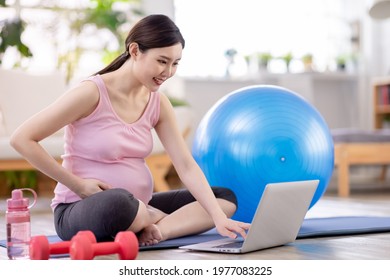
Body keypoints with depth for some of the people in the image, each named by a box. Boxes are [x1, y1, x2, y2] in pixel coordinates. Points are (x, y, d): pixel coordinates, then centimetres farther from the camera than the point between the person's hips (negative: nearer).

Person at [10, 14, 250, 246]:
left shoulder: (158, 103, 3)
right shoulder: (92, 93, -16)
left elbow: (187, 167, -3)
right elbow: (21, 139, -16)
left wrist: (219, 218, -17)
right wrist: (78, 185, -15)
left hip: (138, 210, 7)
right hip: (81, 211, -7)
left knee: (226, 198, -1)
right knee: (118, 202, -42)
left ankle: (154, 231, -22)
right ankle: (171, 222, -11)